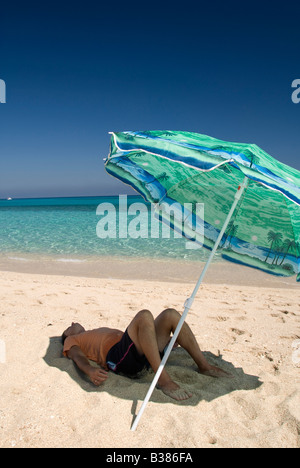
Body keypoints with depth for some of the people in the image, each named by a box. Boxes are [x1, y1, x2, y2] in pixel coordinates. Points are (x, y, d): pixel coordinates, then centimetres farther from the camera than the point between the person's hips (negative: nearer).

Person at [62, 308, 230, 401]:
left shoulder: (101, 332, 41)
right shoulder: (72, 340, 23)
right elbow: (78, 356, 0)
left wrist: (164, 339, 32)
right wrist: (90, 370, -24)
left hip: (142, 355, 7)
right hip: (118, 356, -7)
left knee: (171, 314, -4)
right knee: (144, 316, -30)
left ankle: (204, 366, -4)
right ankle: (163, 380, -33)